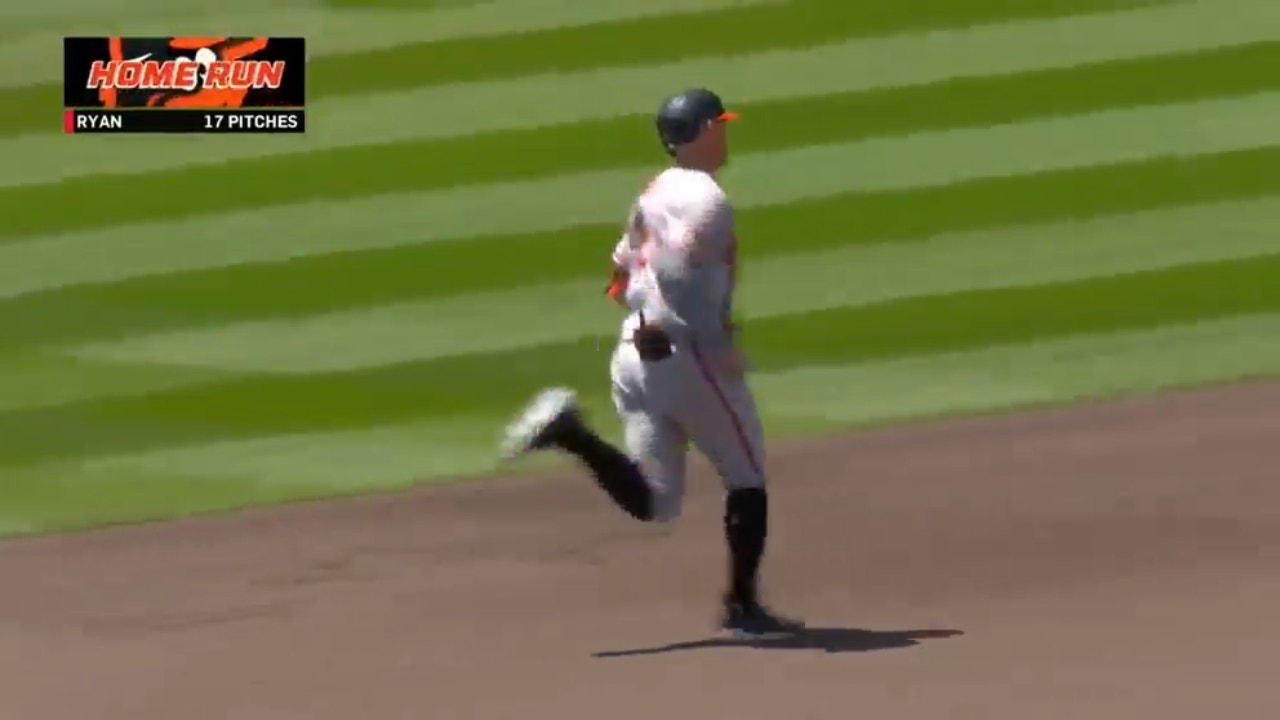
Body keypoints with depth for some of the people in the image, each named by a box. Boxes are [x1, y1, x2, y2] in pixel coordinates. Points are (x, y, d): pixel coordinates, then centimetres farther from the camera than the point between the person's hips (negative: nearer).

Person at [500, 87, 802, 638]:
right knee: (747, 478, 9)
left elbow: (623, 271, 20)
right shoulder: (705, 199, -11)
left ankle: (568, 431, -12)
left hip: (635, 352, 8)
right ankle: (742, 607, 9)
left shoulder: (655, 194, 16)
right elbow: (678, 267, -25)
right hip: (687, 358, -8)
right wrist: (717, 339, -21)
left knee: (653, 501, 6)